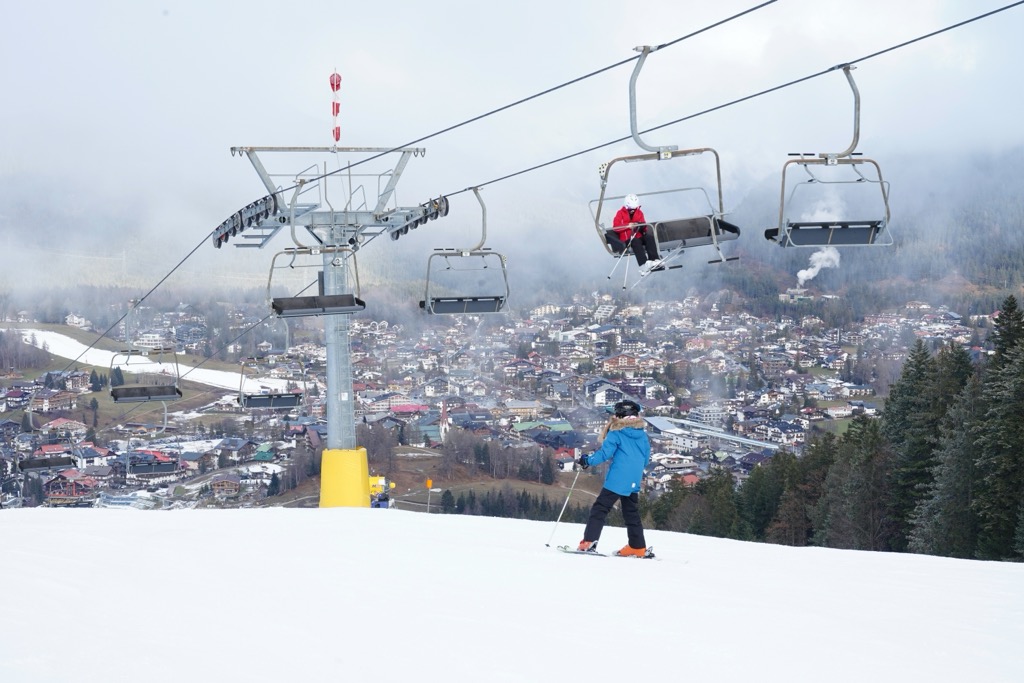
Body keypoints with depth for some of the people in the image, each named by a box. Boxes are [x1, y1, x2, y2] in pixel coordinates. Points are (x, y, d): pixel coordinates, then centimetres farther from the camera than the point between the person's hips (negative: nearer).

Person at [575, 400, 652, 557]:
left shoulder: (616, 432, -6)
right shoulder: (642, 433, 11)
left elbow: (605, 453, -13)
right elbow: (646, 459, 16)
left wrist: (587, 460, -3)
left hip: (617, 479, -6)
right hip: (634, 482, 6)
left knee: (600, 508, -5)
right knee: (632, 513, 16)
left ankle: (589, 541, -15)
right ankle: (638, 547, 15)